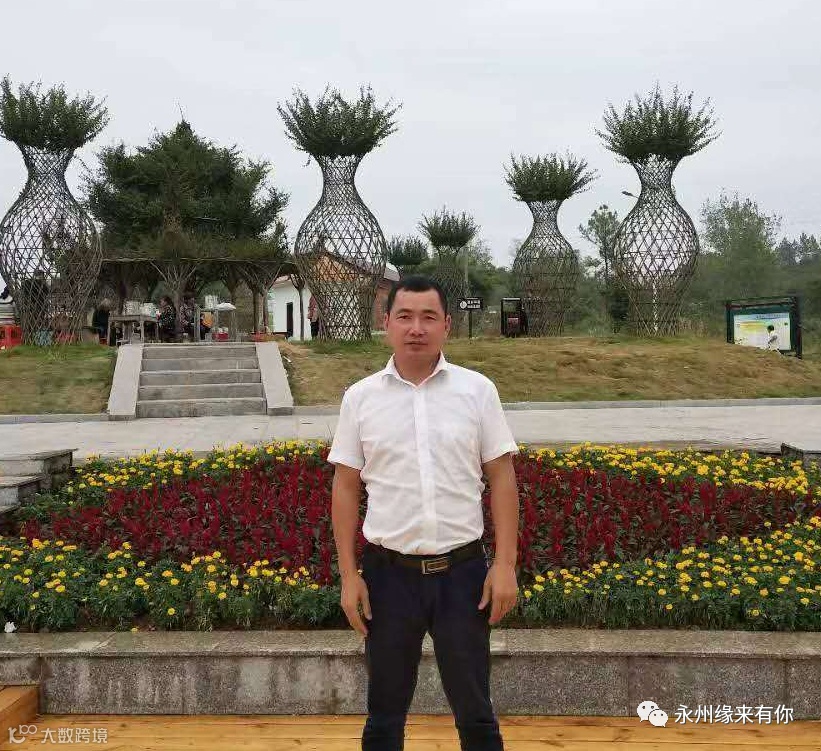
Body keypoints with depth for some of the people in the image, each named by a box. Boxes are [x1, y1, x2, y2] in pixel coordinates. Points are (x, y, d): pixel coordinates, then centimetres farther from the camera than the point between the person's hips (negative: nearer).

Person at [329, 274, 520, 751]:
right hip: (390, 572, 1)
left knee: (475, 709, 12)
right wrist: (349, 576, -2)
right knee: (386, 711, 15)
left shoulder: (477, 390, -2)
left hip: (462, 569, 0)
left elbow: (502, 478, -1)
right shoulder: (360, 397, -1)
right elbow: (346, 488, 2)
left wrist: (505, 565, -6)